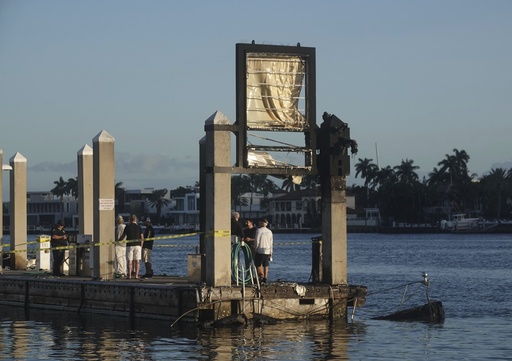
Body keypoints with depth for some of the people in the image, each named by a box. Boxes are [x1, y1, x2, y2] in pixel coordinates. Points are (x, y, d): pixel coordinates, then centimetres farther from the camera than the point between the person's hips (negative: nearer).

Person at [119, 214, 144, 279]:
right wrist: (141, 246, 12)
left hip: (129, 245, -1)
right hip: (137, 245, 1)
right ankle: (136, 275, -1)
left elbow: (123, 236, 3)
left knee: (130, 261, 0)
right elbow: (142, 238, 3)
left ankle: (129, 275, -3)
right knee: (137, 261, 3)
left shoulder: (127, 227, -1)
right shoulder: (139, 227, 4)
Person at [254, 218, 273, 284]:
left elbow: (256, 241, -10)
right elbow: (271, 243, 12)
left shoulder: (259, 230, -8)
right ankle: (265, 279, 7)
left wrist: (255, 248, 5)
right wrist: (270, 253, 17)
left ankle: (261, 276, -12)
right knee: (266, 265, 11)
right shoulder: (269, 232, 9)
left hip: (260, 250, -5)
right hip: (268, 251, 5)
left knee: (258, 264, 2)